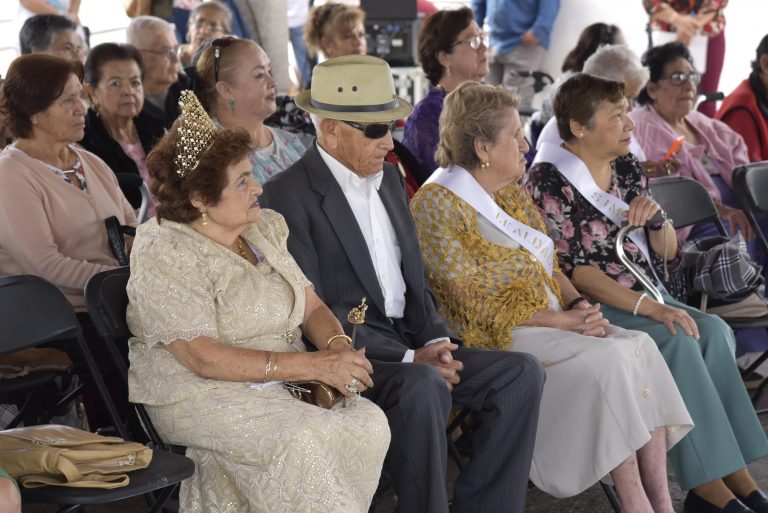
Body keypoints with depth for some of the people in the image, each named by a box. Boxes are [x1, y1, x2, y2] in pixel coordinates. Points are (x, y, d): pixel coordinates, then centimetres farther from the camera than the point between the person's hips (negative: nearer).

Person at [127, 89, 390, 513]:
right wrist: (315, 365, -23)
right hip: (200, 395, -6)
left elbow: (311, 306, 12)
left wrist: (339, 347, -13)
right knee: (299, 440, -32)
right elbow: (205, 359, -20)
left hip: (282, 384, 7)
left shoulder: (262, 229, 10)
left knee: (369, 422, -19)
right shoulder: (164, 255, -13)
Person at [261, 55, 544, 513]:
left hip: (409, 342, 8)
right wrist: (408, 359, -19)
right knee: (422, 385, -35)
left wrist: (436, 341, -2)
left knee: (521, 372, -7)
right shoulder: (289, 194, -10)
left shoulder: (389, 177, 15)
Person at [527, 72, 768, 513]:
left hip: (648, 298, 7)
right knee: (678, 340, -28)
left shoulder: (628, 168, 12)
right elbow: (571, 269, -16)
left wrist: (657, 217, -6)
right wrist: (646, 306, -24)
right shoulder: (548, 181, -8)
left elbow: (667, 254, 16)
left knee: (713, 330, -19)